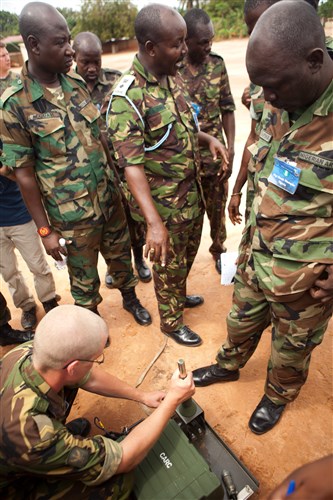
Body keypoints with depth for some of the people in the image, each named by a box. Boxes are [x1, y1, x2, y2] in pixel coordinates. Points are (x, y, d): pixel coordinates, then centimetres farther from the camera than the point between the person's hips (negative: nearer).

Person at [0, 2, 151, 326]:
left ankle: (130, 298, 51)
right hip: (71, 216, -4)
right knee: (84, 277, 15)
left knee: (121, 256, 22)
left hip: (109, 199, 5)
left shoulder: (77, 83, 1)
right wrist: (45, 230, -9)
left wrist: (118, 184, 13)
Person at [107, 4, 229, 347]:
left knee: (188, 252, 25)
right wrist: (154, 222, -37)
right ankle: (171, 323, 36)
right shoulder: (127, 97, -23)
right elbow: (131, 165, -29)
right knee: (169, 264, 11)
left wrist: (208, 138, -1)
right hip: (164, 202, -8)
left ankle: (180, 295, 53)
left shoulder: (172, 78, 4)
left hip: (191, 191, 8)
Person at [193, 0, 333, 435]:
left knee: (291, 346, 21)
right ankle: (228, 365, 56)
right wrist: (252, 235, 12)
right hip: (254, 253, 5)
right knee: (242, 319, 27)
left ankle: (278, 396, 51)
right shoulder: (278, 106, -5)